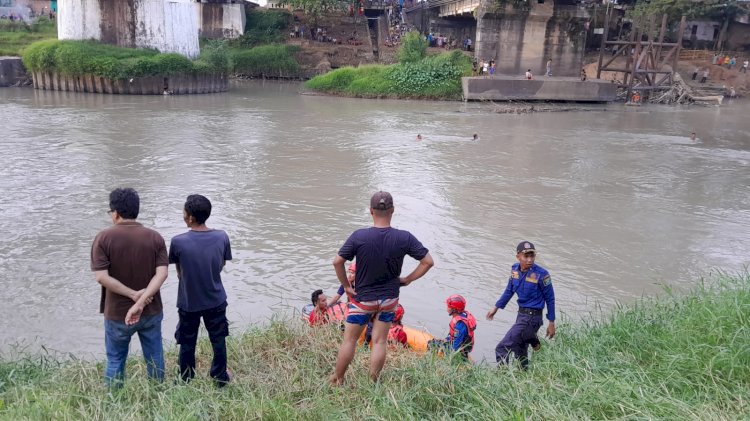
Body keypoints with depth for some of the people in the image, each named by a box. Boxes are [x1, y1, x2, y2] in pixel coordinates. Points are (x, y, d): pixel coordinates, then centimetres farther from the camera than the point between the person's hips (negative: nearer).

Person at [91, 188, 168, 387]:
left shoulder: (104, 237, -11)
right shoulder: (155, 237, -5)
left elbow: (101, 276, -19)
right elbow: (162, 273, -15)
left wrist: (133, 294, -15)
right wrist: (140, 303, -20)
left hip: (117, 314, -2)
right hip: (151, 311, 2)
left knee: (115, 360, 17)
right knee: (154, 358, 18)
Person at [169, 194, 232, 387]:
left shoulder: (178, 242, -22)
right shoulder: (222, 237, -16)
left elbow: (178, 271, -5)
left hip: (188, 302, -1)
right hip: (216, 300, 2)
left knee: (187, 344, 18)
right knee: (218, 340, 20)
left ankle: (186, 382, 34)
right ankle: (220, 378, 34)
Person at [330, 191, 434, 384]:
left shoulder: (359, 236, -19)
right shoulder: (404, 238, -15)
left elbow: (337, 262, -15)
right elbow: (428, 261, -10)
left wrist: (346, 286, -3)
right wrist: (408, 279, -2)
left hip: (362, 298, -1)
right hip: (389, 299, 2)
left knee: (349, 340, 13)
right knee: (379, 342, 12)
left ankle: (337, 380, 26)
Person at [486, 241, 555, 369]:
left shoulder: (541, 274, -18)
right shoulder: (515, 270, 0)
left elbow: (550, 299, -9)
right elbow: (509, 291, 16)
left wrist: (551, 323, -5)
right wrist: (496, 308, 20)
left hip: (532, 317, -7)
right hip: (521, 314, 7)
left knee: (502, 349, -13)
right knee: (520, 353, 21)